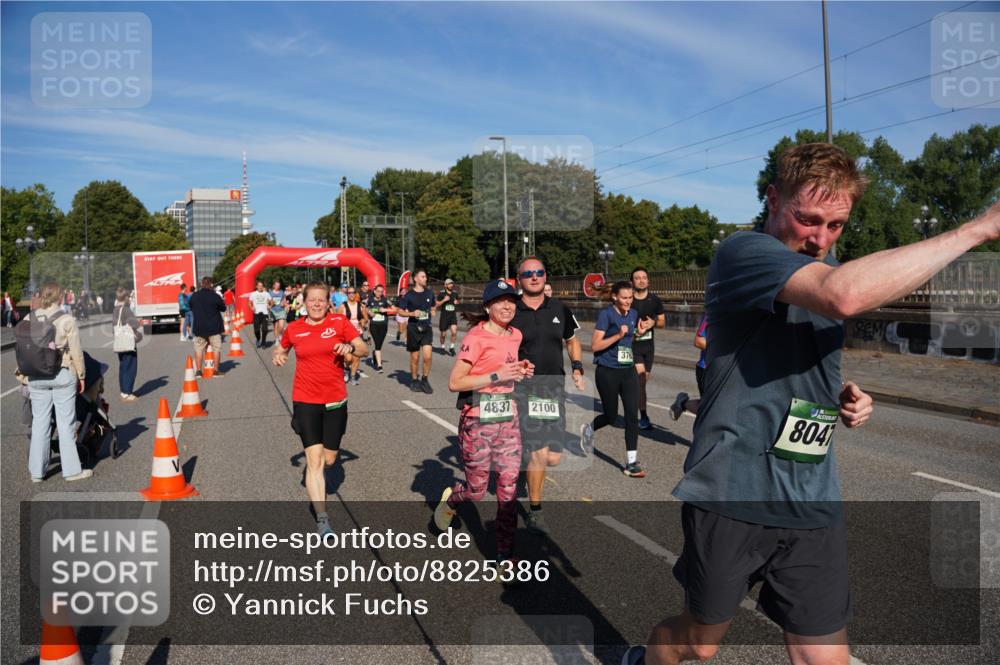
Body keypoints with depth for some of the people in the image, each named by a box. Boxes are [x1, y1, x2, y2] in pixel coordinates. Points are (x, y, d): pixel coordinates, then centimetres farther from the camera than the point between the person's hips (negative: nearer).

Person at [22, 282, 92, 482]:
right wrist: (81, 375, 3)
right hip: (62, 374, -3)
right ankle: (71, 469, 10)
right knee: (66, 423, 3)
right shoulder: (67, 320, -10)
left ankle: (37, 471, 17)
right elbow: (76, 351, -7)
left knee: (39, 422, 11)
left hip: (36, 376, 4)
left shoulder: (28, 320, 1)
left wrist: (25, 372, 14)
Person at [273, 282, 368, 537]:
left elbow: (365, 350, -4)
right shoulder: (293, 329, 0)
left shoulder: (339, 322, -4)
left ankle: (312, 472, 49)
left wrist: (350, 347, -25)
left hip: (335, 400, 1)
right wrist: (277, 356, -4)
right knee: (315, 460, -7)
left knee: (329, 460, 12)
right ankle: (322, 519, -2)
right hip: (305, 401, -1)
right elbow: (280, 349, 19)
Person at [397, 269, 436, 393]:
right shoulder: (409, 295, -4)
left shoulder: (429, 293, 6)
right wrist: (412, 313, -17)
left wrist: (432, 311, 2)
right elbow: (400, 311, -1)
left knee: (427, 356, -12)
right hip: (413, 328, -2)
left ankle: (425, 379, 6)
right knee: (415, 358, 7)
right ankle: (414, 380, 25)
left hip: (426, 328, 2)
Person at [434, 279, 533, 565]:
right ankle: (449, 499, 43)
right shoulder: (476, 338, -14)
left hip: (508, 419, 6)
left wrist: (520, 371, 4)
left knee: (509, 491, 3)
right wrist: (496, 376, -22)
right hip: (477, 422, -5)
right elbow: (454, 383, -17)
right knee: (476, 490, 8)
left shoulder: (515, 335, 8)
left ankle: (504, 555, 15)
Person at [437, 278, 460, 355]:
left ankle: (452, 347, 2)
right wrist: (444, 300, -17)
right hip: (444, 316, -2)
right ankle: (442, 347, 30)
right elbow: (437, 304, -3)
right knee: (443, 334, 6)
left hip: (453, 315, 2)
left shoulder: (455, 293, 6)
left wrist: (456, 302, 1)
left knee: (454, 332, -15)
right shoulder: (441, 294, -5)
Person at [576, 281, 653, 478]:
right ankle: (588, 430, 40)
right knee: (611, 416, 7)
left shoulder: (633, 314, 7)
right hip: (608, 372, -5)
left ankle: (631, 463, 5)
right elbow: (594, 345, -17)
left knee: (632, 415, -3)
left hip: (628, 371, 5)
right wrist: (618, 336, -26)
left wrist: (640, 332, 3)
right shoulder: (606, 314, -12)